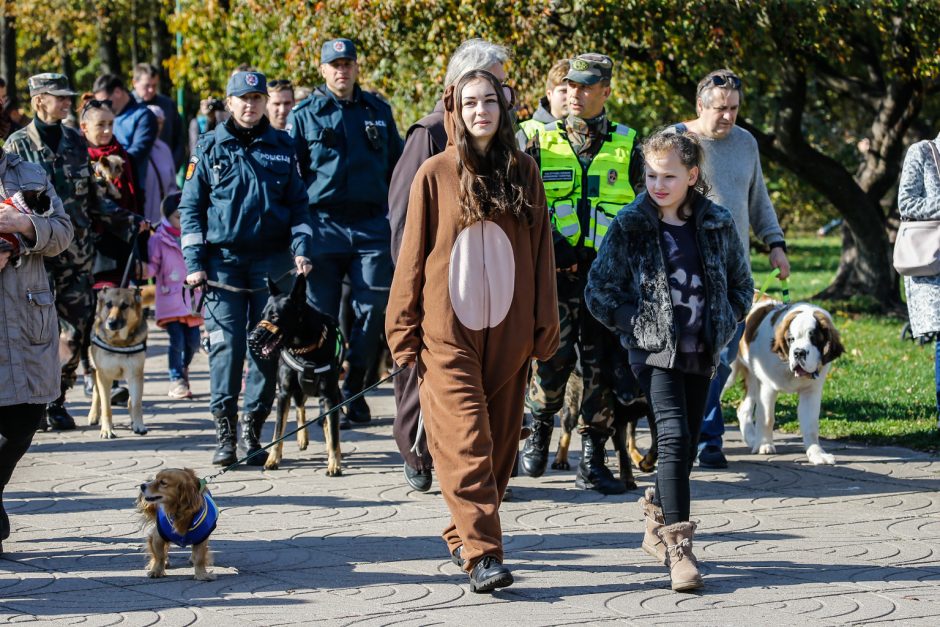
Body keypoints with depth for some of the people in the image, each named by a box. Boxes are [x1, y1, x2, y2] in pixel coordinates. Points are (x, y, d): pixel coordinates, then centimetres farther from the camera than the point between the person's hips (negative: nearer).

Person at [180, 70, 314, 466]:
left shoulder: (281, 146, 10)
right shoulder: (210, 147, 7)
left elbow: (297, 202, 13)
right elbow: (190, 206, 6)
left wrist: (301, 248, -1)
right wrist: (194, 262, -2)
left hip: (271, 258, 1)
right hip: (223, 258, -1)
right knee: (226, 343, -8)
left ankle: (253, 429, 7)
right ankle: (224, 431, -5)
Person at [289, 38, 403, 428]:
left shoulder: (378, 111, 11)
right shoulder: (304, 116, 4)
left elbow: (396, 165, 18)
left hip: (372, 226, 2)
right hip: (324, 225, -2)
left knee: (372, 311, -1)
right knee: (321, 315, 0)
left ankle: (354, 391, 10)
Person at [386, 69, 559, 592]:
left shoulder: (523, 171, 8)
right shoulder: (436, 173, -1)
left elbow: (540, 254, 11)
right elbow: (413, 256, 2)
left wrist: (543, 328, 8)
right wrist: (406, 332, 0)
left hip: (507, 331, 4)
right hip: (448, 329, -4)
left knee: (500, 440, 8)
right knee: (466, 440, -11)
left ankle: (465, 535, 23)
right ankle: (482, 554, -16)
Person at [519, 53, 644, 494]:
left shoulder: (627, 146, 10)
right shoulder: (540, 142, 7)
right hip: (556, 272, -1)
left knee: (603, 366, 0)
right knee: (553, 356, -10)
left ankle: (593, 462, 7)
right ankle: (539, 432, 17)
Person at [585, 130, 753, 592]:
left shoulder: (718, 225, 5)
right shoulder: (630, 227, -3)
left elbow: (741, 284, 17)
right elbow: (598, 289, 1)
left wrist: (725, 325, 5)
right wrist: (633, 324, -7)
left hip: (701, 351, 4)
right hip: (655, 349, -4)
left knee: (685, 447, 9)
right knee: (675, 437, -18)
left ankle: (661, 521, 32)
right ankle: (678, 546, -20)